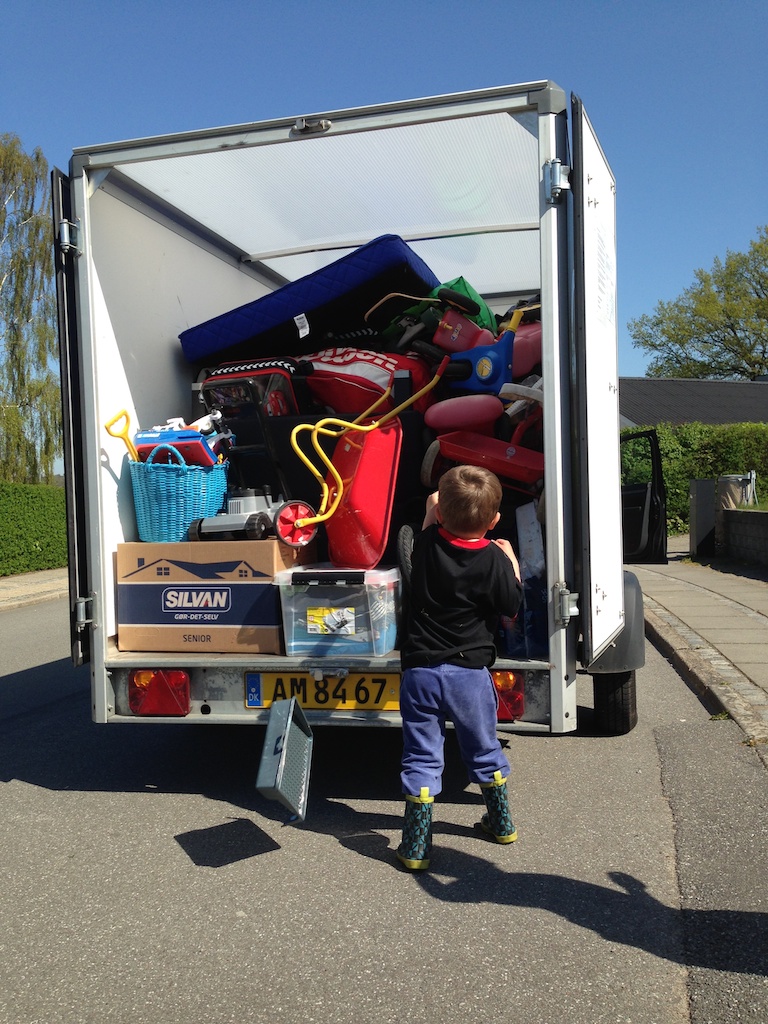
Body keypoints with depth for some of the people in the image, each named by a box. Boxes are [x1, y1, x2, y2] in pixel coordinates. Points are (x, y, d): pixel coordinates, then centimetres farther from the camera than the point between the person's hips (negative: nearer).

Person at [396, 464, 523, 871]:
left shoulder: (426, 545, -5)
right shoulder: (493, 560, -12)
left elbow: (429, 518, 19)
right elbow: (512, 607, 3)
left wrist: (434, 508, 34)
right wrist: (511, 561, 12)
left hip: (420, 672, 0)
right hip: (470, 672, 0)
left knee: (421, 757, 6)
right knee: (484, 749, 20)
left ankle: (415, 845, 9)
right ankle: (501, 822, 37)